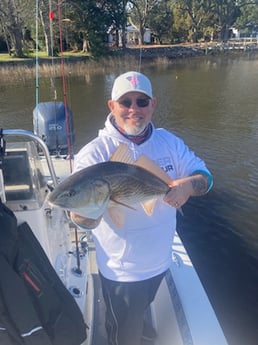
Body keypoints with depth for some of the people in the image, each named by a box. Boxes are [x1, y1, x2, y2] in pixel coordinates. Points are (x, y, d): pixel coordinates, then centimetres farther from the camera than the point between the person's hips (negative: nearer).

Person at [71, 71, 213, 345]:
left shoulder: (169, 142, -7)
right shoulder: (94, 153, -23)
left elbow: (205, 177, -3)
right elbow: (81, 220, -28)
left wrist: (189, 184, -26)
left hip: (161, 260, 5)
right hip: (122, 270, -5)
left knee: (141, 308, 36)